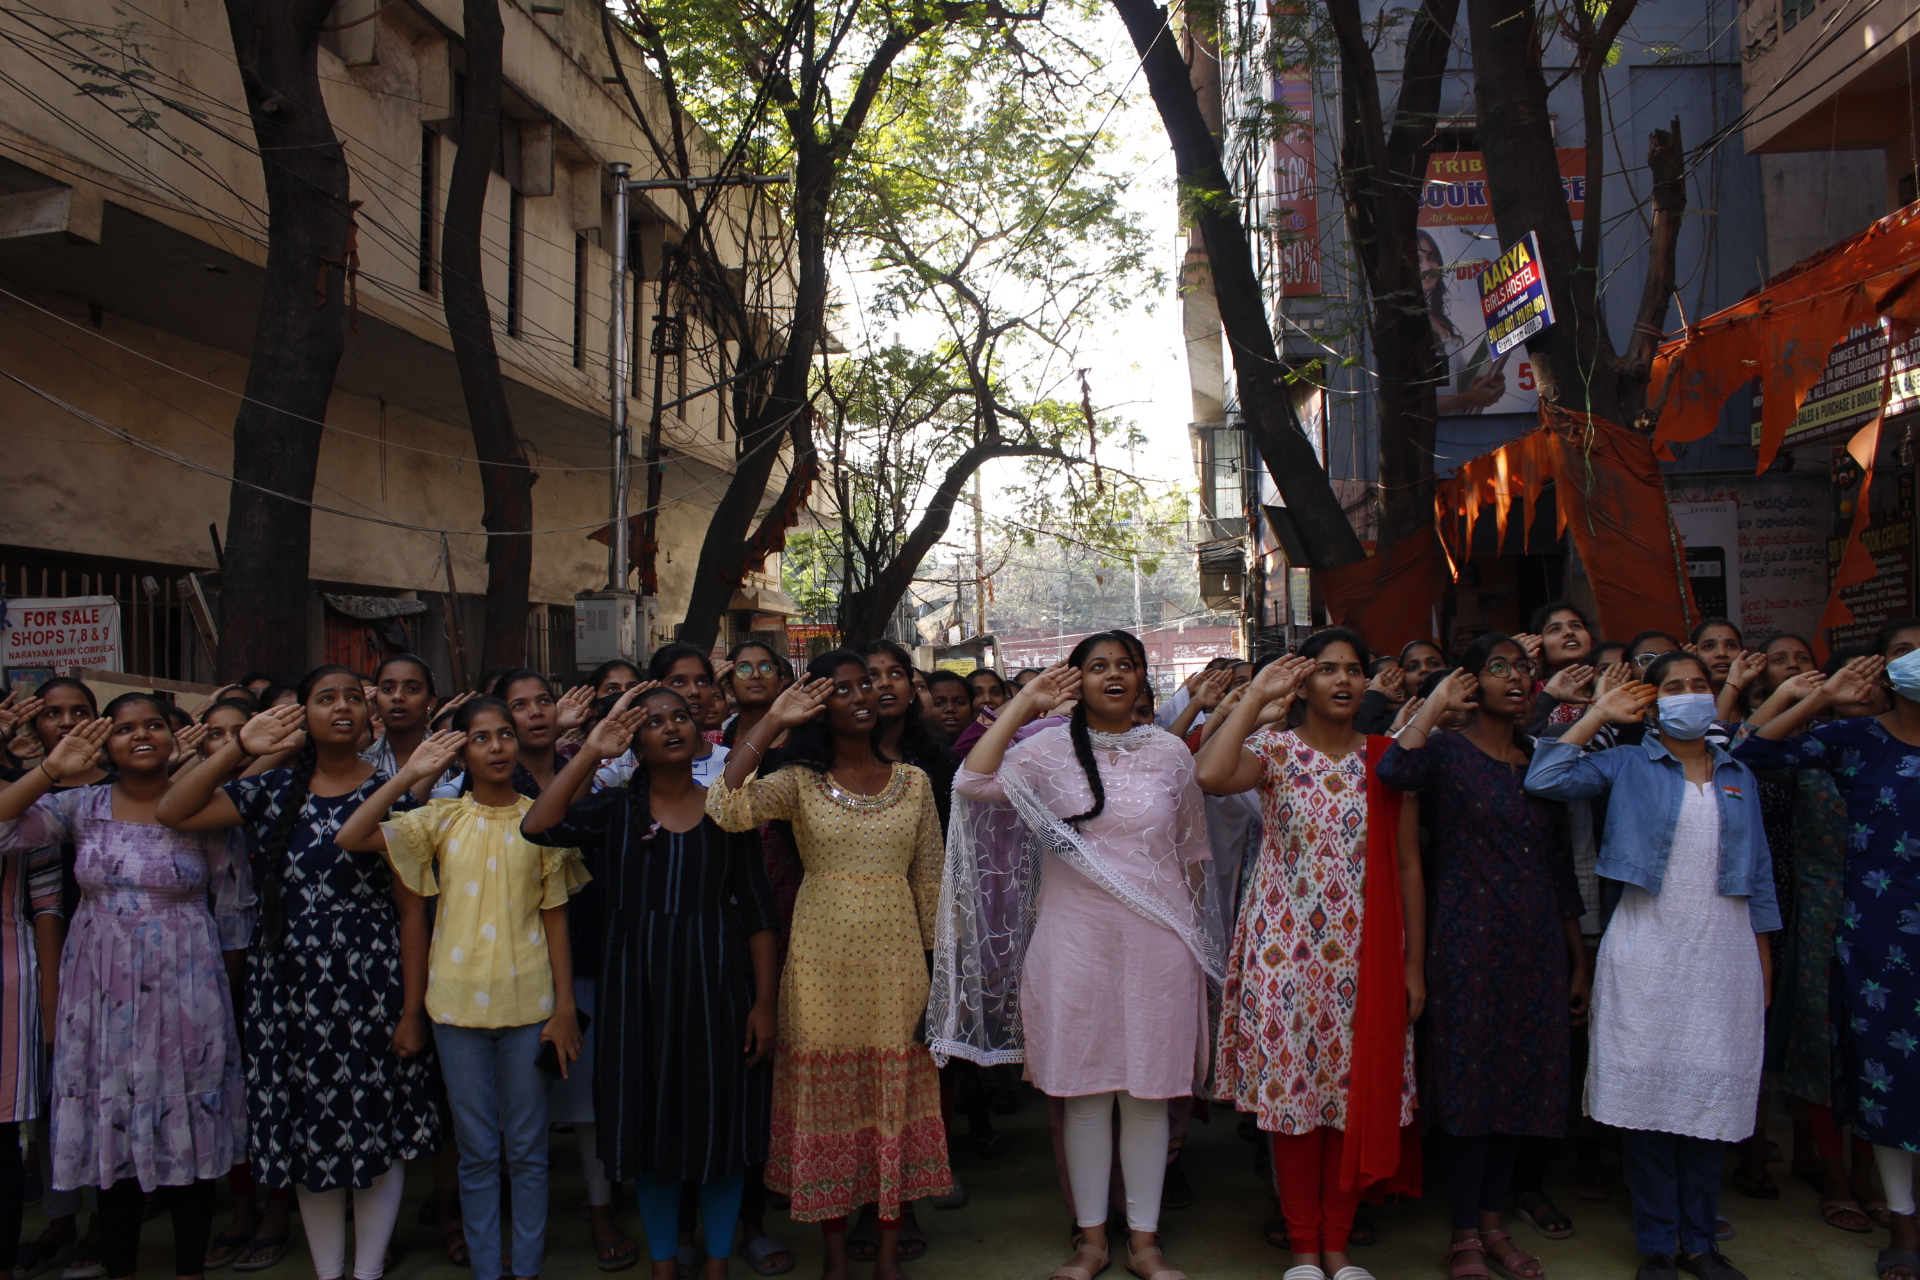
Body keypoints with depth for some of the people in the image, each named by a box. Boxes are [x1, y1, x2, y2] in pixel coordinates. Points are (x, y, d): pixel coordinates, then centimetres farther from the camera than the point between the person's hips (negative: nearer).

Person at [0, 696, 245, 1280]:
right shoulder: (82, 806, 4)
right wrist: (51, 770, -14)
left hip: (184, 994, -2)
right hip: (102, 993, 2)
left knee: (189, 1131, 5)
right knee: (110, 1133, 9)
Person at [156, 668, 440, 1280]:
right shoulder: (275, 789, 6)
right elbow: (174, 813, 0)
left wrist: (412, 1001, -6)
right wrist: (240, 747, -7)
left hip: (369, 978, -3)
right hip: (289, 984, 3)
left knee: (376, 1124, 3)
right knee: (307, 1131, 9)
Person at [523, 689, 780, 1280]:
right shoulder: (617, 807, 2)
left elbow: (758, 911, 0)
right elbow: (537, 827, -15)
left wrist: (764, 1000, -5)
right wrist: (591, 752, -17)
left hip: (716, 979, 0)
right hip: (639, 982, 1)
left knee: (722, 1121, 6)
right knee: (653, 1121, 9)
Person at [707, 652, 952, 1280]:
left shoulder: (912, 782, 5)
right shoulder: (799, 782, -1)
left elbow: (928, 881, 7)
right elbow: (725, 807, -19)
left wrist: (936, 968, 4)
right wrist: (773, 721, -17)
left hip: (895, 959, 1)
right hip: (821, 961, -1)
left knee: (896, 1098, 6)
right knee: (829, 1098, 6)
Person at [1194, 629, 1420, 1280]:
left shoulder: (1385, 760, 5)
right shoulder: (1274, 750, -3)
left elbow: (1407, 864, 7)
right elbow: (1209, 775, -26)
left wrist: (1413, 961, 4)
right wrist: (1256, 696, -17)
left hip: (1363, 957, 2)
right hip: (1286, 951, -2)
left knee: (1355, 1095, 7)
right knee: (1292, 1096, 4)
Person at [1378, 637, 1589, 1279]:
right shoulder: (1447, 752, -4)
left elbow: (1560, 867, 16)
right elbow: (1395, 769, -29)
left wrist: (1578, 960, 16)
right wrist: (1436, 702, -16)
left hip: (1538, 945, 6)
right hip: (1468, 940, -5)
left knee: (1523, 1081, 10)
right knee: (1471, 1080, -1)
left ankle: (1492, 1222, 24)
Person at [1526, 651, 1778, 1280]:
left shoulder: (1739, 776, 13)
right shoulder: (1626, 765, 2)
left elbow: (1758, 872, 15)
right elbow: (1545, 779, -13)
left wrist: (1763, 964, 12)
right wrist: (1599, 715, -6)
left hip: (1724, 954, 3)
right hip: (1648, 952, -3)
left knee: (1712, 1098, 6)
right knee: (1648, 1094, -1)